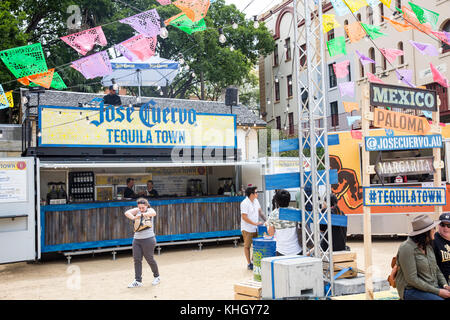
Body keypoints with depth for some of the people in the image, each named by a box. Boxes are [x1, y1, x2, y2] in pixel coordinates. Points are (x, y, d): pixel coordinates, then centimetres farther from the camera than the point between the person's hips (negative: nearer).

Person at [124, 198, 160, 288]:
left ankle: (157, 277, 26)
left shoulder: (150, 210, -3)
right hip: (136, 239, 4)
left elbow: (153, 213, -27)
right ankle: (138, 281, 6)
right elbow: (127, 213, -9)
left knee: (149, 259, 5)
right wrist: (133, 217, -28)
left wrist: (142, 214, -37)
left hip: (148, 239, -4)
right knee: (137, 260, 0)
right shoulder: (137, 210, 7)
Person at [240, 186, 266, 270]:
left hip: (255, 228, 7)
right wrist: (255, 223, -21)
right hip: (247, 229, -7)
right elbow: (244, 217, -21)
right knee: (247, 246, 5)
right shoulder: (244, 203, -19)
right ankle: (249, 263, 14)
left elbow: (260, 212, 15)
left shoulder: (256, 201, 6)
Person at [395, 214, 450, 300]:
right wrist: (437, 292, -16)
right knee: (440, 299, -30)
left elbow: (436, 268, 19)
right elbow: (412, 279, -18)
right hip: (411, 290, -8)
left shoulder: (428, 246, 11)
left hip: (433, 287, 8)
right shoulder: (407, 248, -15)